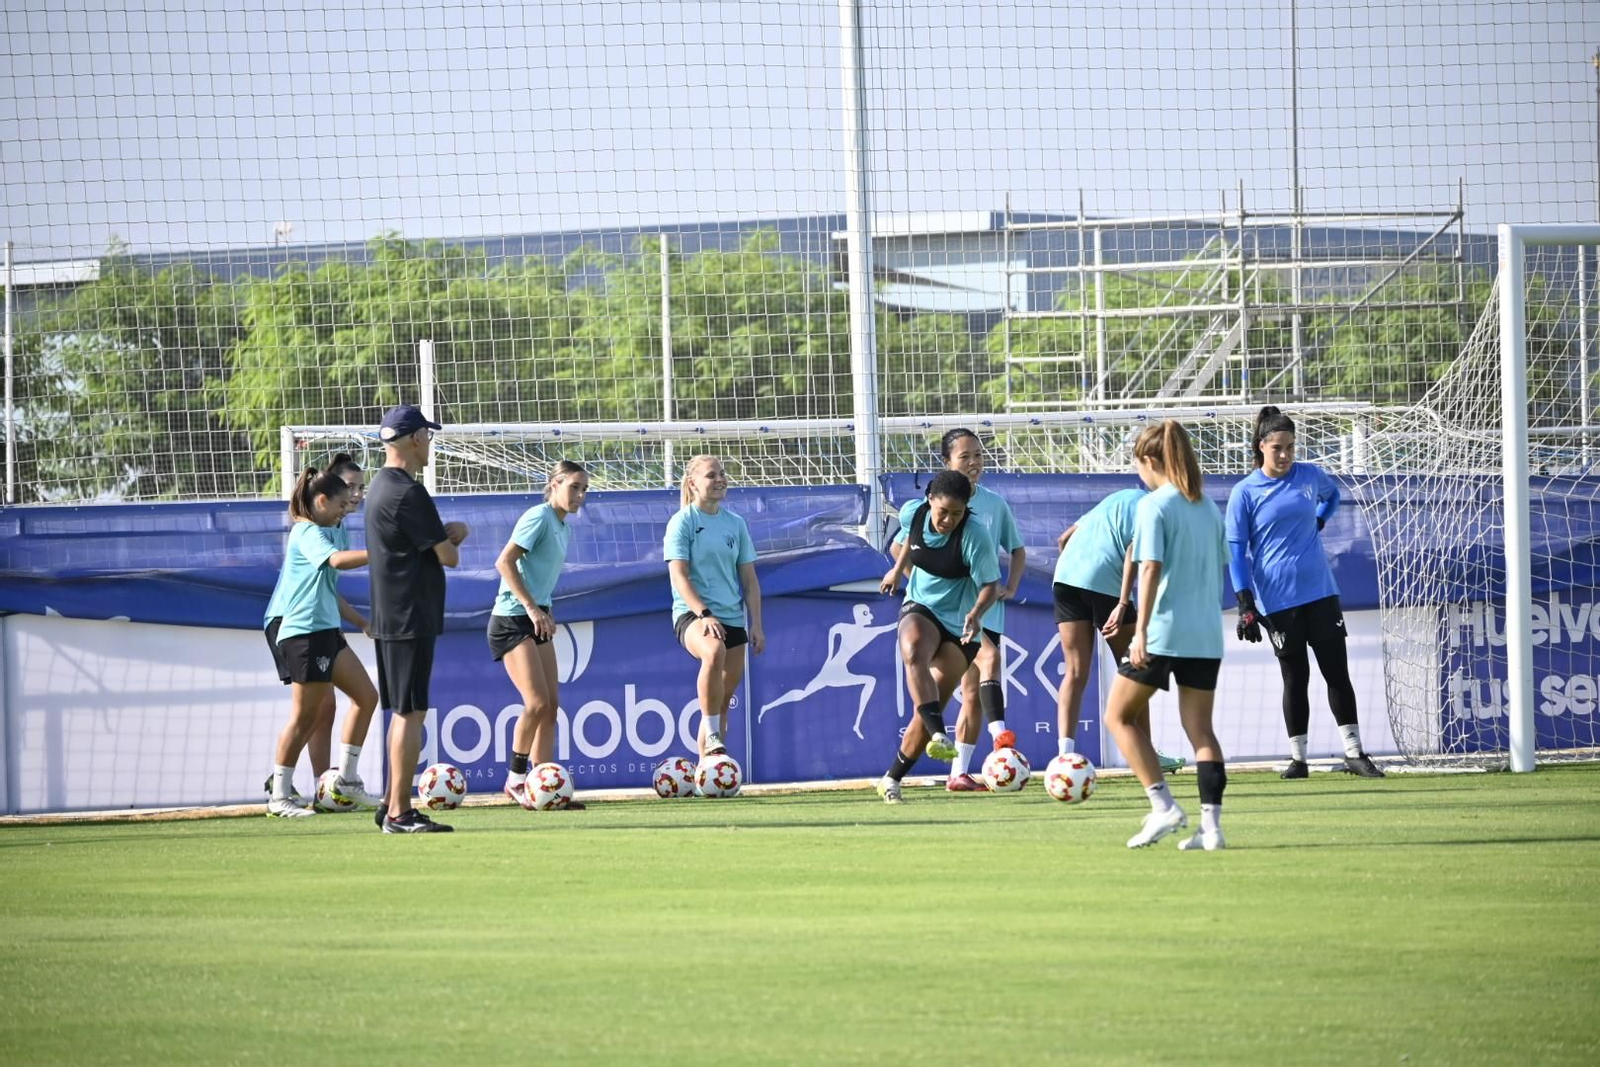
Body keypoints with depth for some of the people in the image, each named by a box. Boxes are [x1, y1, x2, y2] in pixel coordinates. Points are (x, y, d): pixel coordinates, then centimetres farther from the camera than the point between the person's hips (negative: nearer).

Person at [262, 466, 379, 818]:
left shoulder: (327, 531, 16)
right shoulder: (308, 532, -13)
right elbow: (337, 560, -32)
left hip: (326, 630, 10)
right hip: (304, 631, -10)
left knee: (366, 696, 10)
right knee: (304, 716, -7)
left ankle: (348, 778, 17)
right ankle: (279, 796, -1)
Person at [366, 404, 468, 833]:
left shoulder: (380, 487, 15)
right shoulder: (407, 493, -17)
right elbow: (448, 556, -14)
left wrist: (447, 534, 4)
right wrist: (451, 540, 7)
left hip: (389, 617, 10)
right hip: (410, 619, -10)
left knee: (403, 712, 15)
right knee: (411, 713, -8)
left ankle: (393, 805, 19)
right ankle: (399, 812, -9)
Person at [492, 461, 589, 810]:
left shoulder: (561, 526, 14)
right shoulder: (539, 517, -13)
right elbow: (504, 562, -20)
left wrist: (544, 611, 13)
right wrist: (532, 607, -22)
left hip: (536, 621, 9)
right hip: (512, 620, -9)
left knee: (550, 706, 4)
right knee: (537, 702, -15)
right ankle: (515, 780, -2)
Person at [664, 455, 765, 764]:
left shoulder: (735, 523, 12)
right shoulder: (682, 522, -3)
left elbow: (749, 578, 15)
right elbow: (679, 575, -11)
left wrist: (756, 623, 7)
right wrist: (704, 614, -23)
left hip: (732, 617, 6)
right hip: (691, 613, -6)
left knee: (723, 699, 6)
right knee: (714, 651, -39)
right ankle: (712, 734, -32)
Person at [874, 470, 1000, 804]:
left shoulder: (975, 537, -22)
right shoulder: (912, 513, -9)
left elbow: (990, 584, -17)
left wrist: (976, 611, -35)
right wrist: (898, 569, 20)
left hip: (959, 625, -2)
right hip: (920, 608, 2)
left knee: (928, 710, -7)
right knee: (914, 652, -36)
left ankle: (892, 779, 9)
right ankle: (939, 736, -48)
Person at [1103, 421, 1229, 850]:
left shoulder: (1154, 506, -8)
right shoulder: (1208, 508, 12)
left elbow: (1151, 568, -16)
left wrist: (1140, 630, -18)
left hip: (1163, 632, -6)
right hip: (1207, 635, 6)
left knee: (1120, 715, 8)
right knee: (1200, 728, 8)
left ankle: (1163, 806, -3)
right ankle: (1211, 824, -1)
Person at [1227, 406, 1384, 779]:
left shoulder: (1310, 476, 4)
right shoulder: (1245, 493, -5)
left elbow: (1332, 494, 28)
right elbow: (1236, 550, -5)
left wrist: (1319, 521, 10)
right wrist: (1245, 605, -11)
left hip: (1320, 593, 3)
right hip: (1278, 602, -3)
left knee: (1337, 672, 1)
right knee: (1295, 679, 2)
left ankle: (1354, 752, 5)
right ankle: (1298, 758, 11)